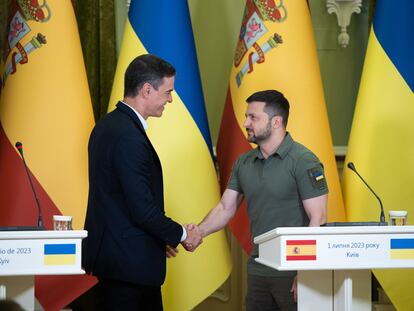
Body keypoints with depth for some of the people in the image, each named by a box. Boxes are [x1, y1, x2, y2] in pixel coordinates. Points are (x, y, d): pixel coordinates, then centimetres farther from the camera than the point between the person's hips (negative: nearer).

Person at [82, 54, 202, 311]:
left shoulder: (109, 125, 11)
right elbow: (142, 208, -22)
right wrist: (181, 235, -7)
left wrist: (161, 238, 15)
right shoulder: (128, 136, -21)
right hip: (128, 261, -10)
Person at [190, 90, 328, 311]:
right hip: (258, 271, 6)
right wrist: (200, 231, -7)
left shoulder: (303, 161, -10)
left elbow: (318, 218, -13)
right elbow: (226, 208, 13)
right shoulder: (244, 163, 11)